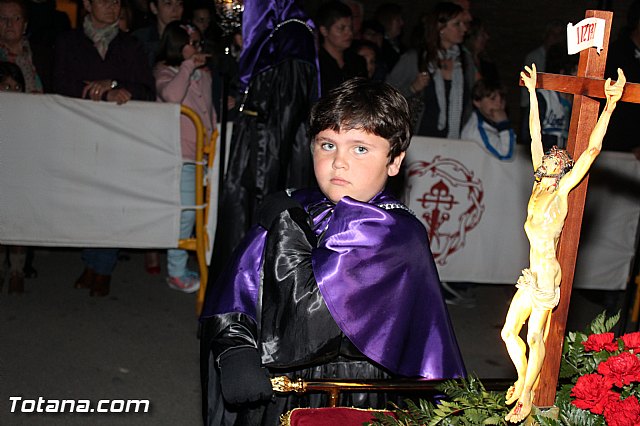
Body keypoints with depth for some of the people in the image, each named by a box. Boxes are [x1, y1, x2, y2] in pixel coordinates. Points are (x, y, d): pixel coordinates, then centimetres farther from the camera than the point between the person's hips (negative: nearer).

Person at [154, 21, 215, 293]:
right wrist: (188, 66, -18)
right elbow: (170, 94, -26)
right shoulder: (165, 71, -3)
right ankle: (176, 272, 3)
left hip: (203, 154, 7)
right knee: (185, 213, -8)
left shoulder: (204, 74, 17)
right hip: (180, 154, -7)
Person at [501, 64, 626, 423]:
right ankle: (522, 381, 31)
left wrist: (610, 105, -22)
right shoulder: (539, 182, 9)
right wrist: (533, 92, 20)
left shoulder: (562, 188, -7)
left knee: (535, 337, 0)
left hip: (547, 276, -7)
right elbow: (535, 136, 14)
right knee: (509, 332, 11)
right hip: (533, 274, 7)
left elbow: (593, 149, -16)